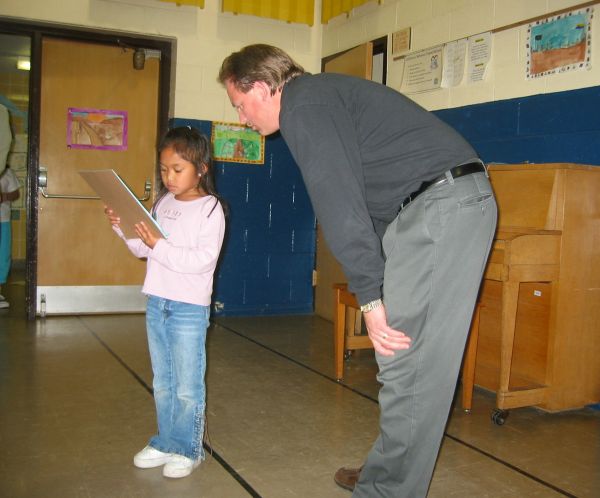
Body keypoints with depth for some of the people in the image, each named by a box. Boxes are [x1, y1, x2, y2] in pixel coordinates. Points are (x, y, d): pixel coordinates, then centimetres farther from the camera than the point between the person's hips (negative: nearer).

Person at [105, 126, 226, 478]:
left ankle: (189, 450, 19)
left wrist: (160, 247, -25)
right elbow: (143, 250, 14)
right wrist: (124, 228, -1)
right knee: (162, 383, 17)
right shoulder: (163, 203, 8)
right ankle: (166, 443, 30)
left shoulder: (211, 208, -10)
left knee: (187, 387, 4)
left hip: (190, 308, -6)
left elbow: (203, 259, -20)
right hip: (157, 304, 7)